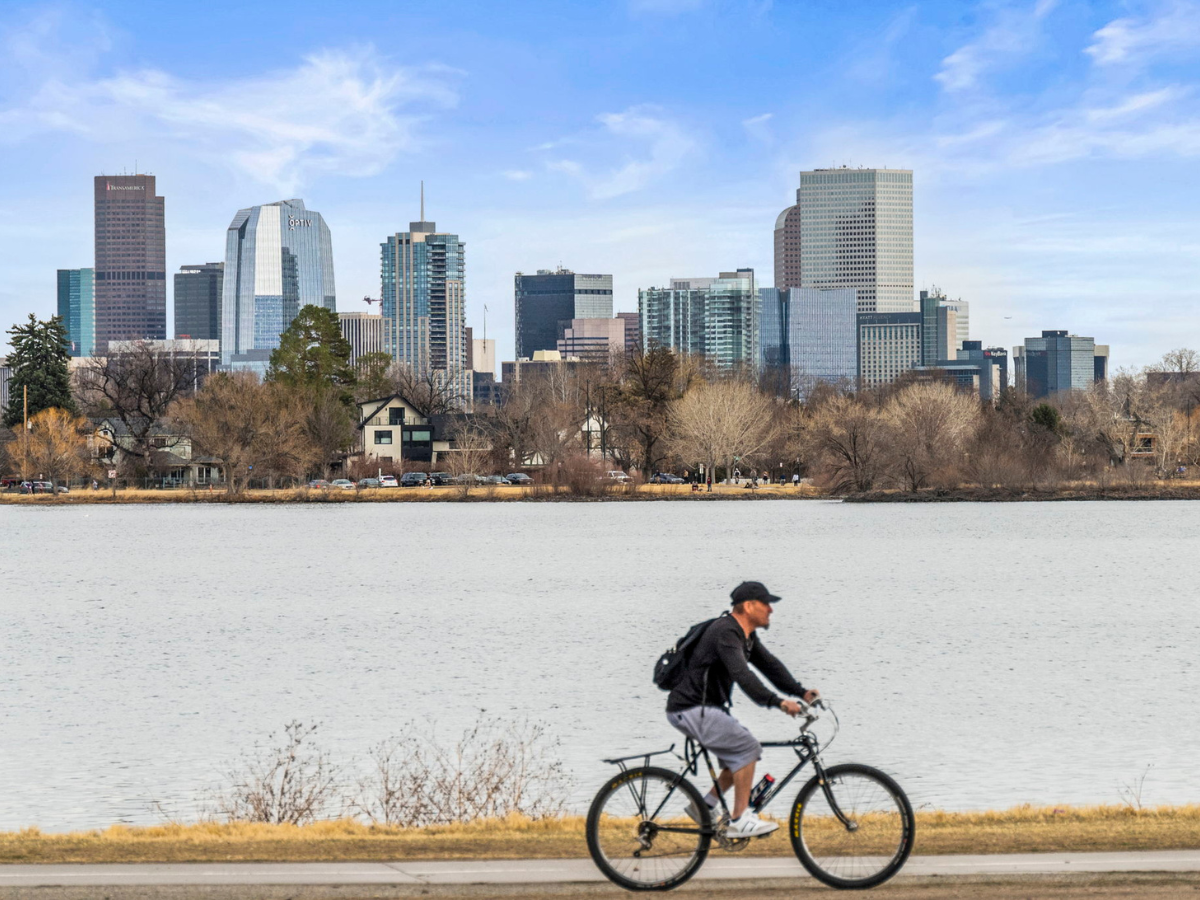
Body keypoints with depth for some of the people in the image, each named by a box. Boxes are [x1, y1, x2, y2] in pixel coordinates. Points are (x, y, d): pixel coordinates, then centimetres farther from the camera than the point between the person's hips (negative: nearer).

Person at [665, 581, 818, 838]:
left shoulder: (746, 636, 12)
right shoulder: (725, 633, -21)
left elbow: (769, 665, 11)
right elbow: (742, 675, -33)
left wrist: (801, 692, -3)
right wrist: (778, 702, -40)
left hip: (707, 708, 11)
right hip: (690, 709, -11)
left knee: (746, 751, 10)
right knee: (746, 747, -16)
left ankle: (704, 806, 14)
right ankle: (739, 820, -12)